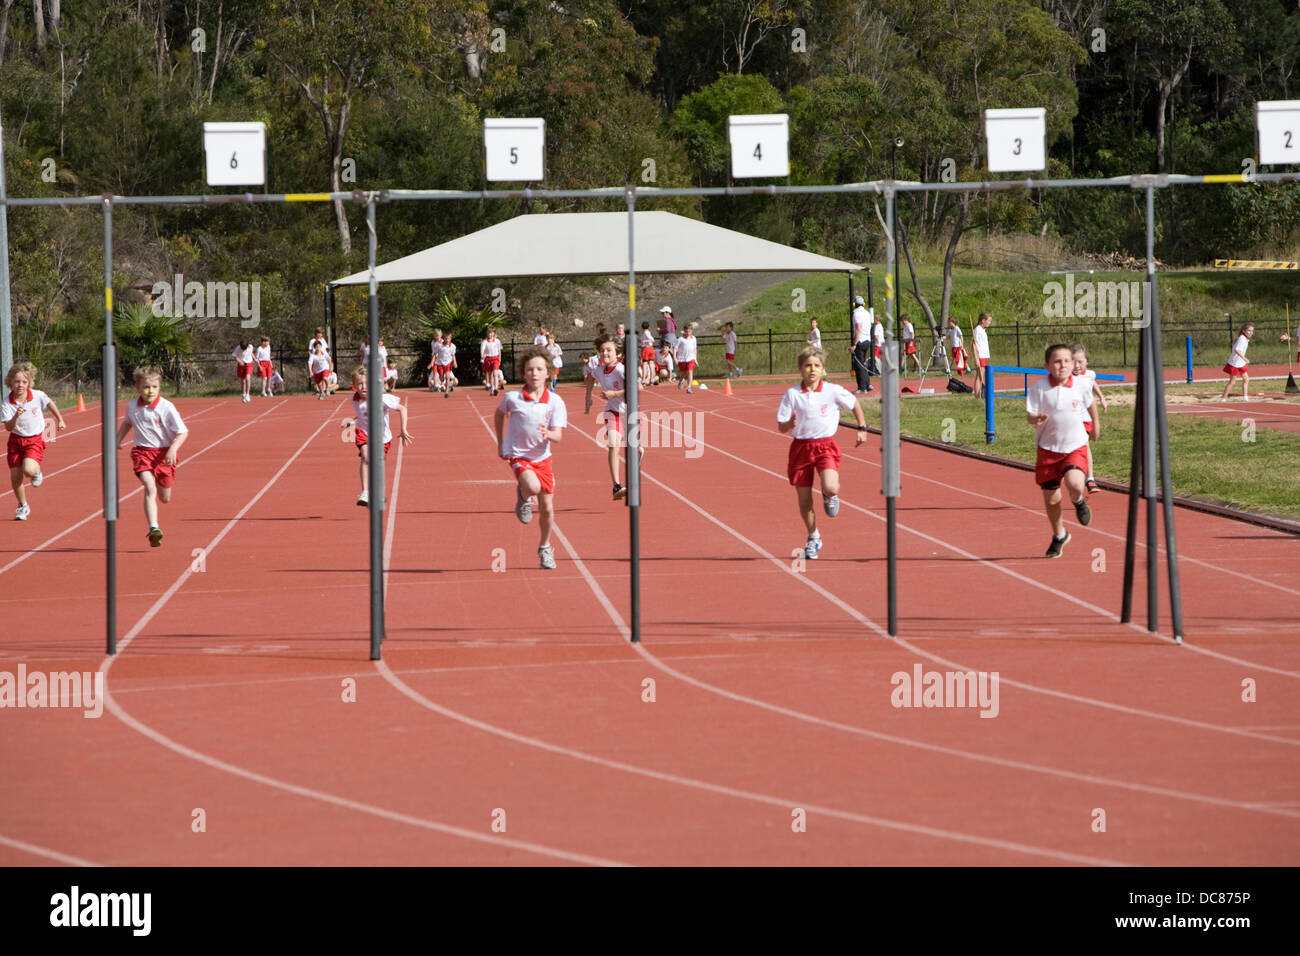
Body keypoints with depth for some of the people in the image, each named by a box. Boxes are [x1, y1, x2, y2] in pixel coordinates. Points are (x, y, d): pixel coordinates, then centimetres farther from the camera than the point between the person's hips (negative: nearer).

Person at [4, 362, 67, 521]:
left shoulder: (38, 396, -13)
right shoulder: (6, 404, -15)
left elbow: (50, 403, 11)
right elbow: (8, 427, -19)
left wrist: (60, 420, 20)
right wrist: (16, 416, -38)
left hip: (35, 440, -2)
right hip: (16, 440, 2)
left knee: (28, 470, -26)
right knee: (15, 476, 1)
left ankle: (36, 472, 14)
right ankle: (22, 506, 25)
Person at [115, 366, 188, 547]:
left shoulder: (166, 408, -13)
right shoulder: (132, 407, 0)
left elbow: (183, 432, -11)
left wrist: (173, 449, -25)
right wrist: (118, 440, 16)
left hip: (164, 453, -1)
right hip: (142, 451, 1)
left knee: (164, 498, 12)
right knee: (150, 488, -23)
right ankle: (153, 529, -30)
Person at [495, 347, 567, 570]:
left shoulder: (555, 401, -9)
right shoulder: (512, 398, -11)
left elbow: (558, 435, -12)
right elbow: (500, 413, 12)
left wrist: (548, 434, -35)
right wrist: (500, 442, 12)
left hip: (542, 457, 2)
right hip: (518, 455, -2)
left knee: (547, 508, 7)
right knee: (532, 486, -33)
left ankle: (545, 548, 32)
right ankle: (522, 496, 5)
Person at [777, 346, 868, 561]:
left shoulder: (833, 391, -4)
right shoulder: (791, 394, -4)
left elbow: (855, 404, 14)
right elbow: (781, 427, -2)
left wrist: (862, 429, 13)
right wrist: (791, 423, -23)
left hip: (825, 445, -1)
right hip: (801, 447, 1)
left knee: (830, 488, -26)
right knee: (804, 501, 5)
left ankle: (829, 496, 14)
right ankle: (813, 537, 31)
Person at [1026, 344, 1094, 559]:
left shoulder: (1082, 386, -6)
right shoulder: (1039, 388, -12)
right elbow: (1029, 416, -13)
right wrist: (1036, 418, -35)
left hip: (1075, 446, -1)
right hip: (1048, 448, 1)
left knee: (1074, 484, -27)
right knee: (1051, 497, 8)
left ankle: (1079, 501, 11)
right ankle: (1059, 535, 35)